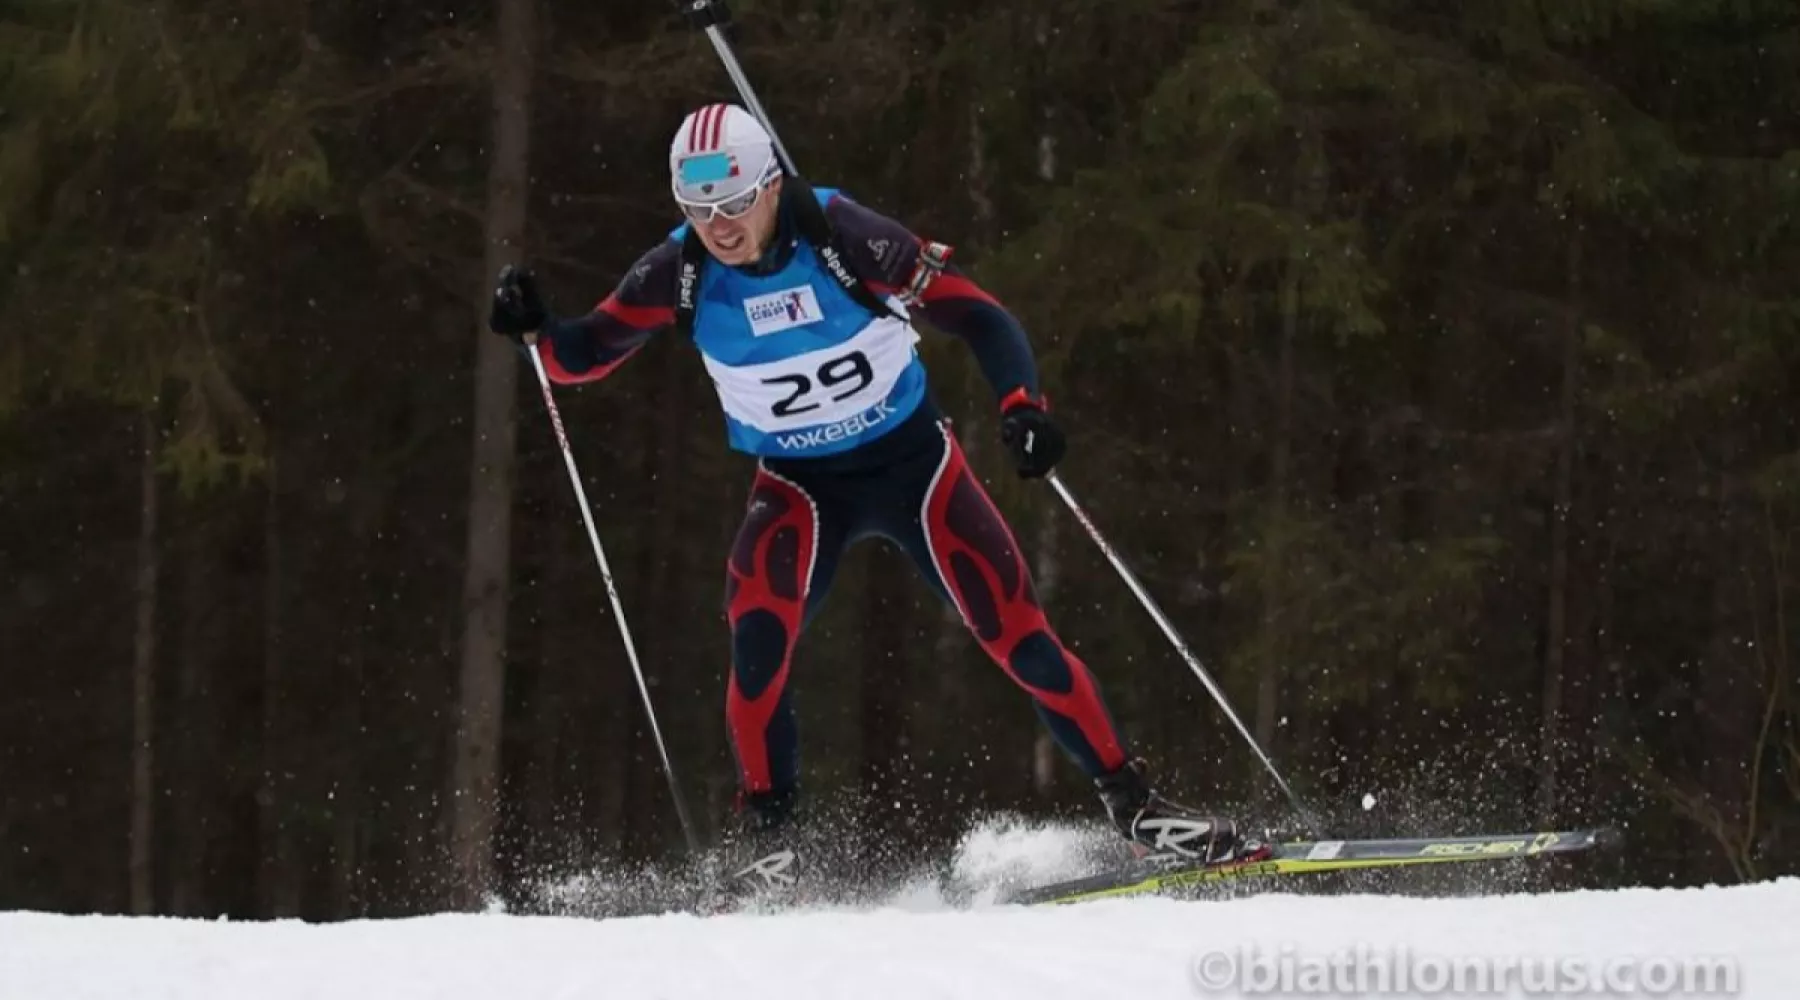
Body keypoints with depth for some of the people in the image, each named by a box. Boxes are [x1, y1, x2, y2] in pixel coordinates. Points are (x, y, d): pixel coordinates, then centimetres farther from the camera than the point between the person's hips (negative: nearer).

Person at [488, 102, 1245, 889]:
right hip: (798, 483, 2)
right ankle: (768, 837, -13)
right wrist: (535, 328, -27)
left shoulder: (844, 238, -23)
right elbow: (583, 354, -5)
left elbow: (975, 314, -20)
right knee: (758, 624, -25)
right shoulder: (680, 274, -15)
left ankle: (1130, 802, 4)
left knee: (1012, 629, -9)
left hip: (913, 459, -2)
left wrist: (1021, 404, -36)